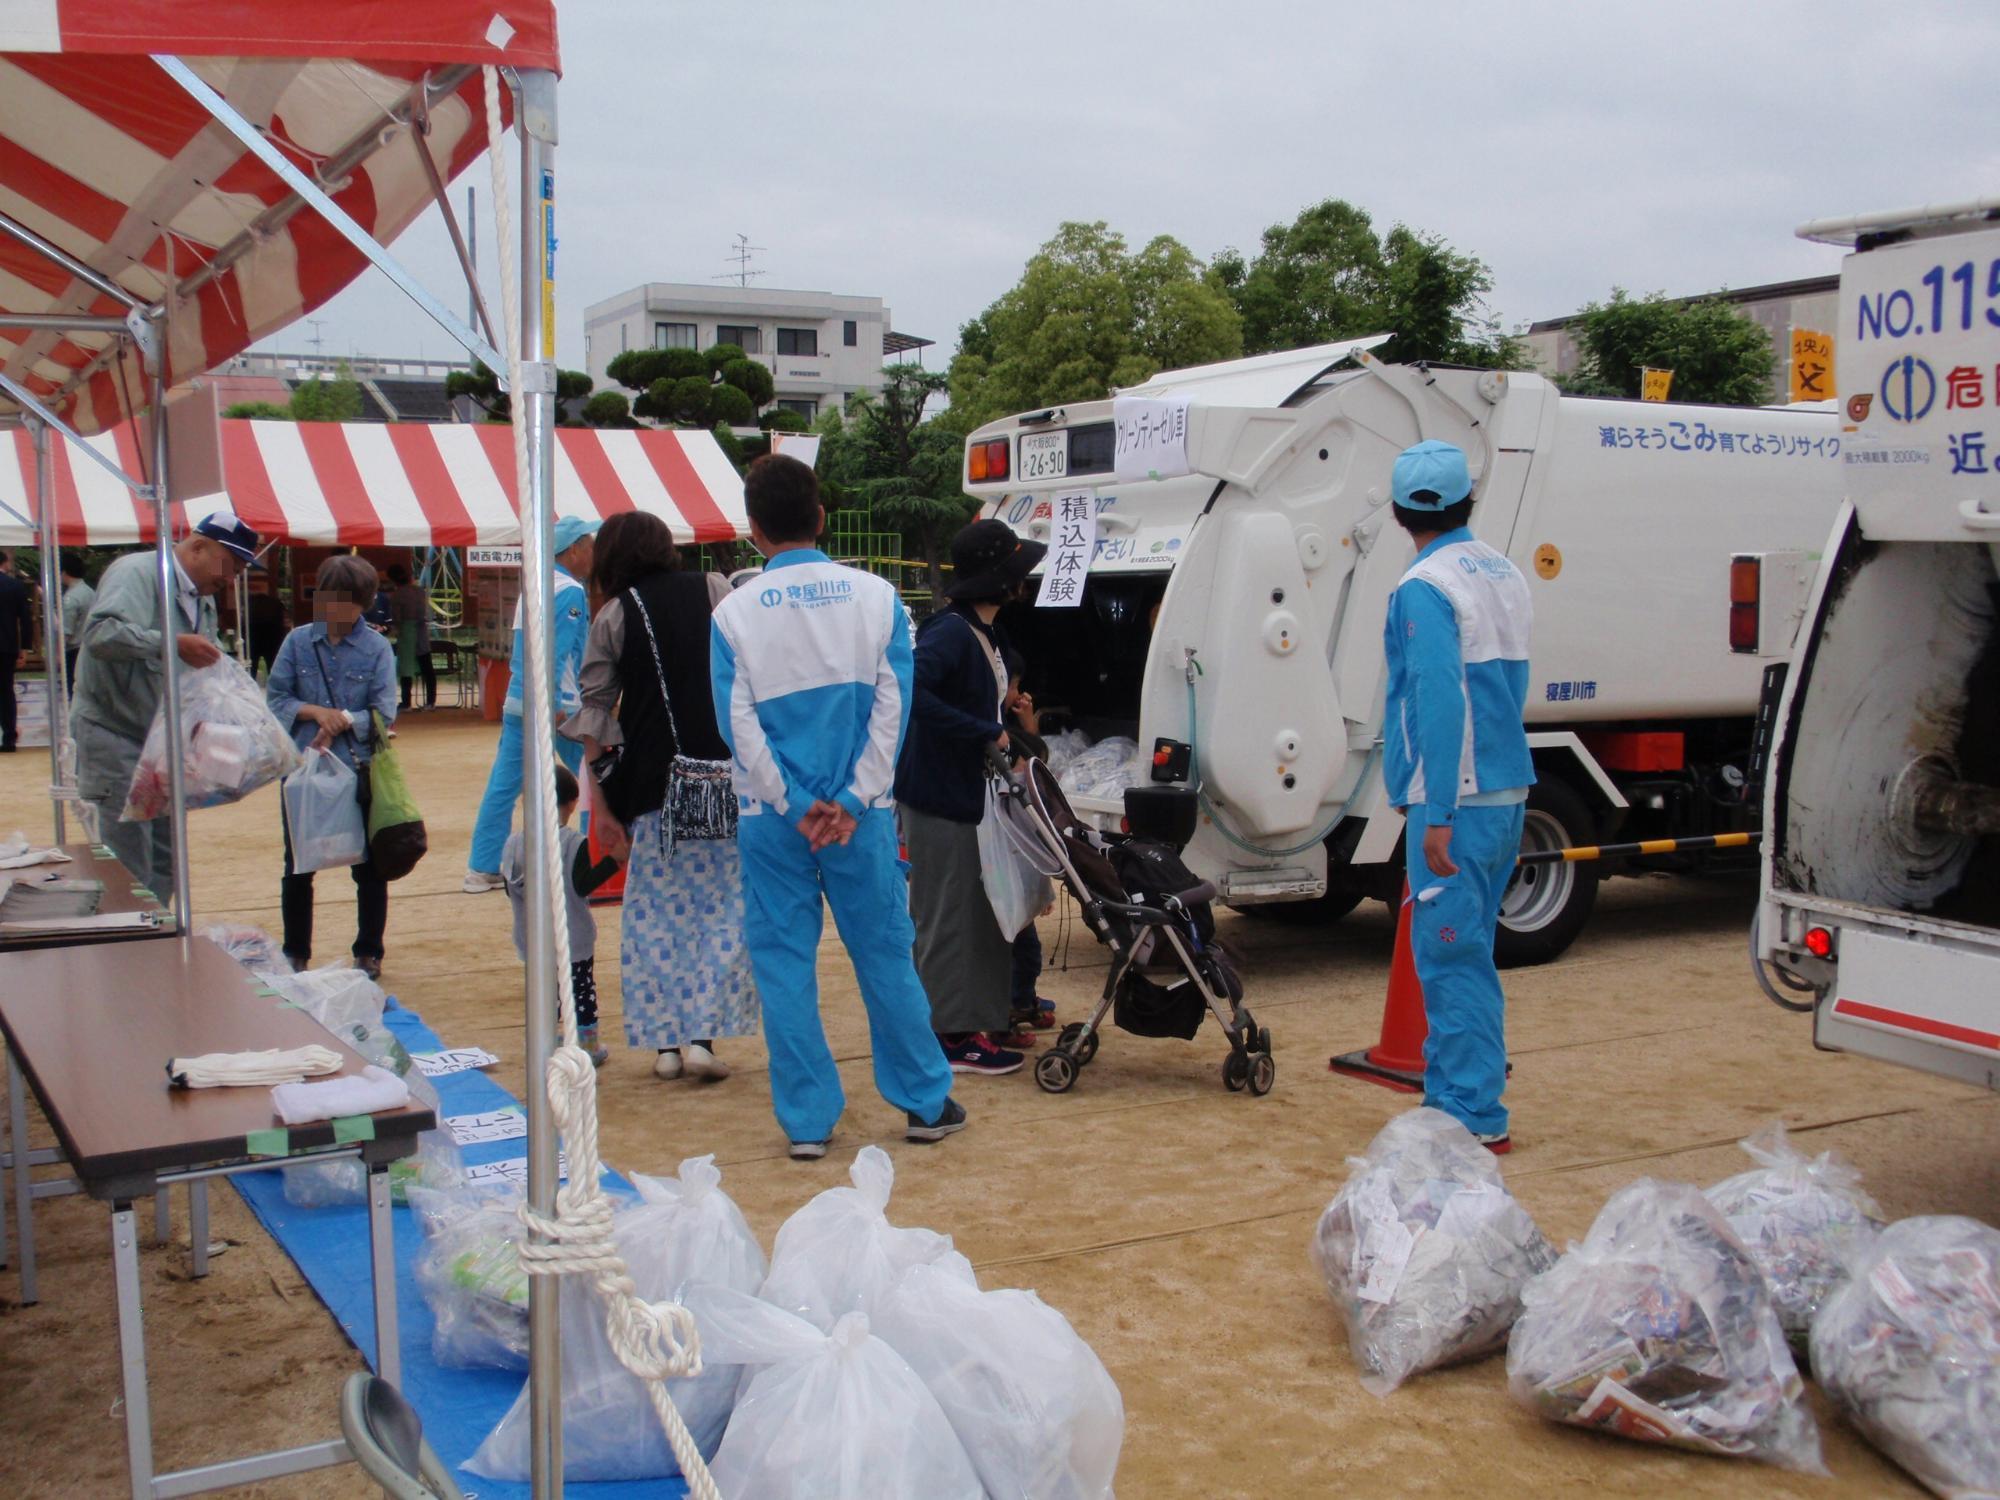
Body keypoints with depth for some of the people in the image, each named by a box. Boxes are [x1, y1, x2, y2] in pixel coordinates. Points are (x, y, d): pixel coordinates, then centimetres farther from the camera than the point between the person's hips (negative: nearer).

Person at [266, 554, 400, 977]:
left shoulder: (377, 649, -2)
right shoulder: (298, 642, 3)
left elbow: (383, 713, -8)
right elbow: (274, 698, 0)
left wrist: (339, 724, -19)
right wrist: (314, 711, -16)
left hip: (360, 771, -2)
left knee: (369, 867, 7)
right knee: (298, 868, 11)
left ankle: (369, 954, 20)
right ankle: (295, 954, 24)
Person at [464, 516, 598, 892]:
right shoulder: (570, 592, -11)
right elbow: (556, 653, -19)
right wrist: (555, 706, -22)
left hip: (517, 703, 8)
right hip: (558, 705, -8)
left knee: (502, 786, 6)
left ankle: (482, 869, 6)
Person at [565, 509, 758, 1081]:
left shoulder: (614, 615, 3)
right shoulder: (715, 591, 5)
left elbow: (594, 712, 0)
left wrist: (601, 804, 4)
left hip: (651, 783, 0)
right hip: (727, 776, 0)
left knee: (656, 911, 10)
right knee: (723, 908, 7)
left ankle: (666, 1041, 12)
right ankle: (703, 1035, 0)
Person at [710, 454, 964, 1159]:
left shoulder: (735, 612, -3)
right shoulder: (876, 597, 0)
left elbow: (738, 723, -5)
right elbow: (892, 704, -4)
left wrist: (794, 807, -4)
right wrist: (852, 800, -6)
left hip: (773, 818, -1)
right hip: (860, 814, 1)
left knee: (784, 963, 6)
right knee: (885, 953, 10)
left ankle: (807, 1120, 10)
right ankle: (925, 1103, 19)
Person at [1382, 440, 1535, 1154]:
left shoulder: (1424, 588, -13)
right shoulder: (1509, 577, 13)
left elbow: (1441, 703, -21)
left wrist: (1436, 813, -21)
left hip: (1457, 800, -9)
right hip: (1510, 791, 9)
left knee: (1451, 956, -3)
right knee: (1466, 954, 16)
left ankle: (1475, 1115, 1)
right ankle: (1454, 1100, 25)